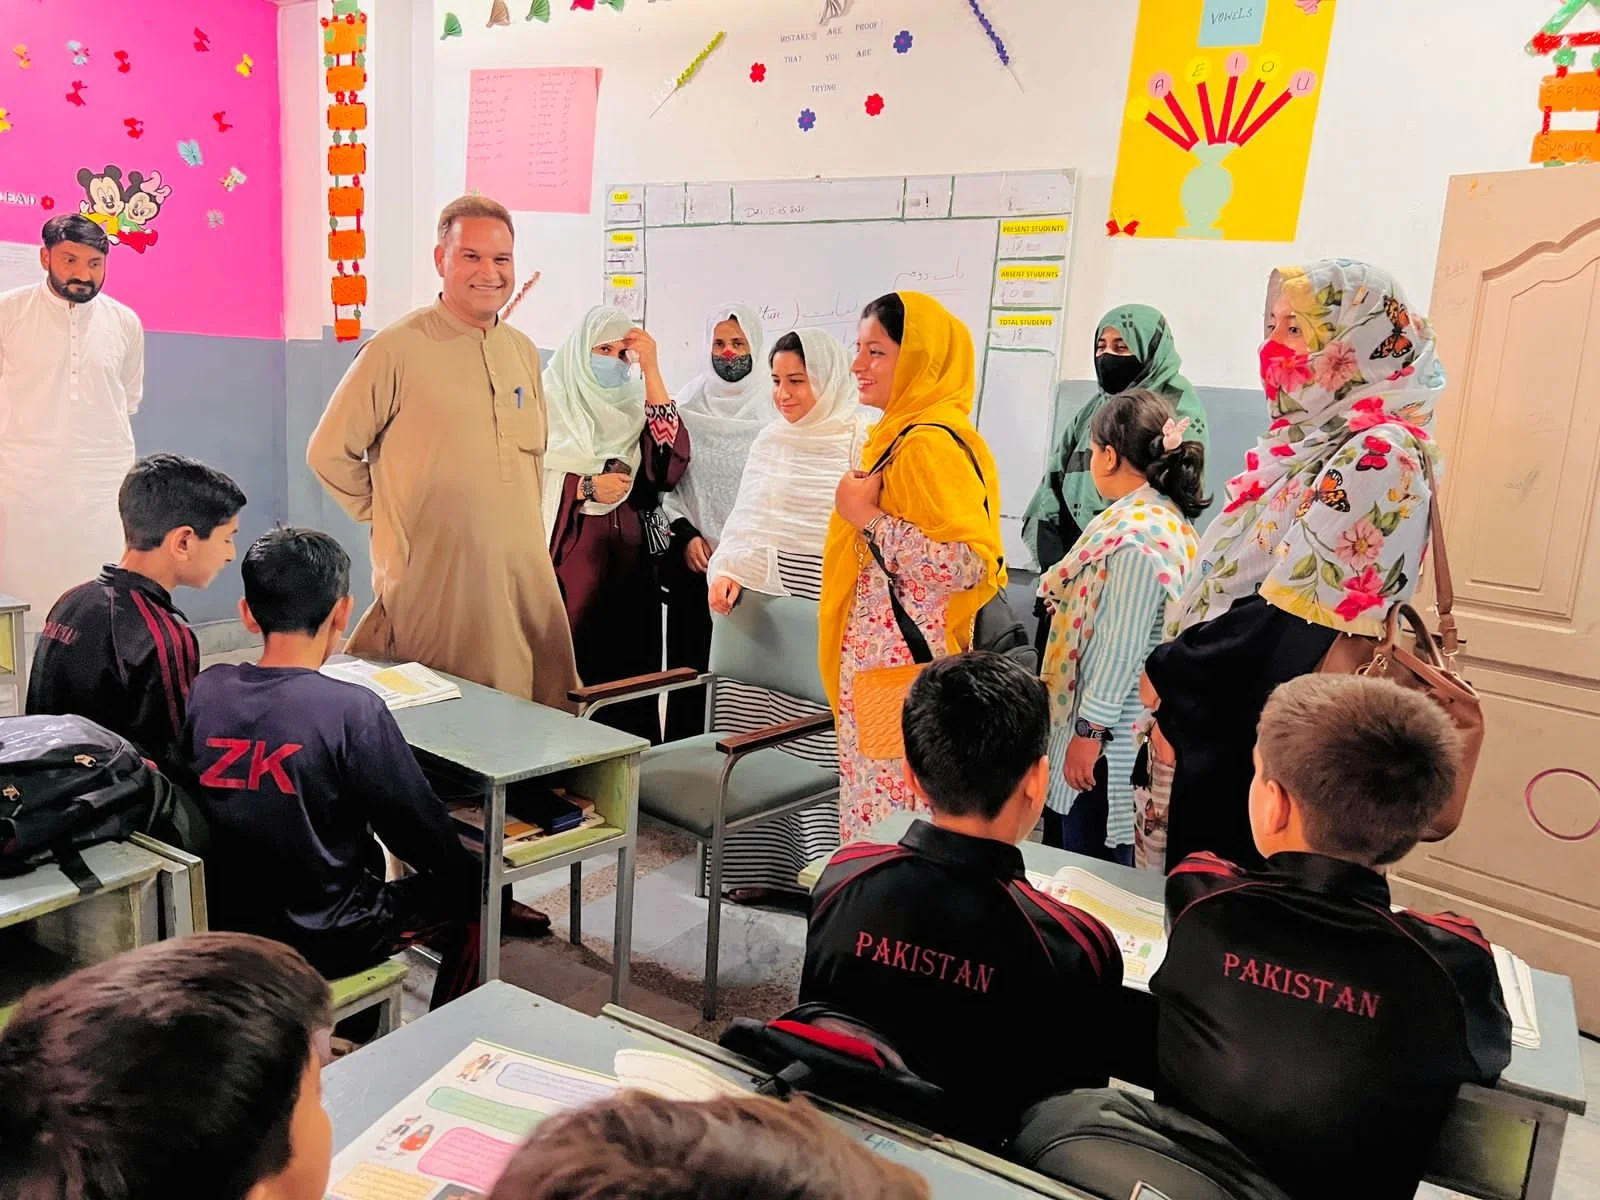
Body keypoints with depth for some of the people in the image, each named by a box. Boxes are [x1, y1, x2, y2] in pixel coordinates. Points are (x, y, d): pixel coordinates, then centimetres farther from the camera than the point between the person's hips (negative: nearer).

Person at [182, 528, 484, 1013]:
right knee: (470, 892, 15)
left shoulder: (205, 691, -8)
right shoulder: (352, 709, -24)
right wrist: (462, 868, 6)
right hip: (321, 943, -6)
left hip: (225, 925, 6)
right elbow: (420, 830, -14)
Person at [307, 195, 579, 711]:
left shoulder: (523, 352, 11)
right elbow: (329, 453, -3)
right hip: (433, 585, -5)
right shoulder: (397, 350, -7)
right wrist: (394, 517, 0)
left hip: (526, 578, 6)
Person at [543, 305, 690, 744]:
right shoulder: (549, 400, 3)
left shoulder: (636, 406, 13)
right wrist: (586, 486, -13)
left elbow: (672, 464, -6)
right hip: (567, 562, -3)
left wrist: (651, 370, -5)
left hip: (629, 564, 3)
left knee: (628, 671, 3)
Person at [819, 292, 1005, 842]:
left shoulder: (932, 443, -18)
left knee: (887, 804, -4)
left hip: (905, 667, -10)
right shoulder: (900, 432, 14)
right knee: (872, 799, 15)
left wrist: (869, 518, -22)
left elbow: (971, 564, -26)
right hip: (880, 658, 10)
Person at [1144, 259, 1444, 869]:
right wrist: (1175, 699, 9)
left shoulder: (1380, 455, -16)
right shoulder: (1307, 436, 11)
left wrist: (1164, 673, -13)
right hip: (1218, 717, 8)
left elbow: (1289, 609, -22)